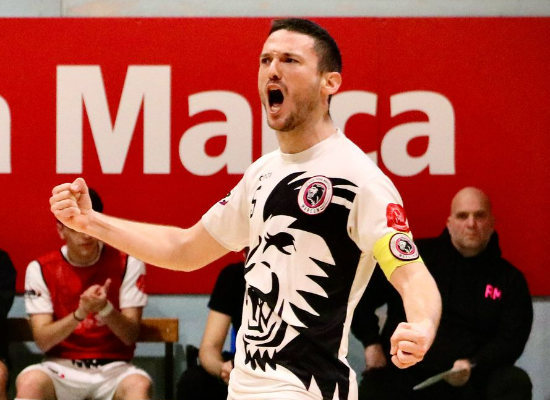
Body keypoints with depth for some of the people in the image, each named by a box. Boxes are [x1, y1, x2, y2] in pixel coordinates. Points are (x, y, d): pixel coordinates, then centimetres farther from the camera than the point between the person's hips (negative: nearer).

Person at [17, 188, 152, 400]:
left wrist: (105, 308, -26)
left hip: (113, 369, 0)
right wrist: (80, 313, -25)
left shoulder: (127, 264, -1)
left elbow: (130, 336, -5)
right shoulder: (41, 269, -1)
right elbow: (42, 340, -7)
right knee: (29, 383, -34)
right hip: (61, 369, 0)